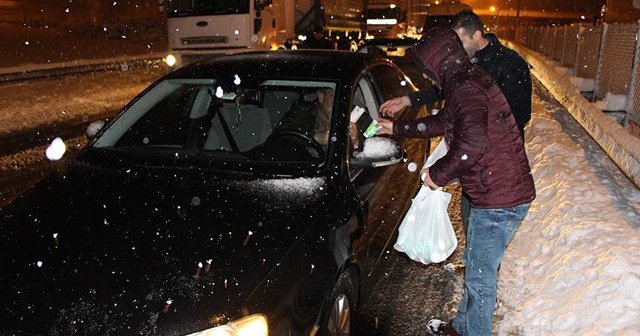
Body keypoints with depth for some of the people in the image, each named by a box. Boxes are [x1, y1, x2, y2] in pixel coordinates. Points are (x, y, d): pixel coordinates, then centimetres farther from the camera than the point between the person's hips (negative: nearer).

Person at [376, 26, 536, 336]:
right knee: (477, 269, 24)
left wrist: (438, 174, -21)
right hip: (502, 194, 11)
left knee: (480, 276, 6)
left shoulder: (466, 89, -20)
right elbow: (442, 122, 28)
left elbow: (472, 143, -36)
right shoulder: (468, 82, 13)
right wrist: (397, 128, 34)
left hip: (498, 201, -11)